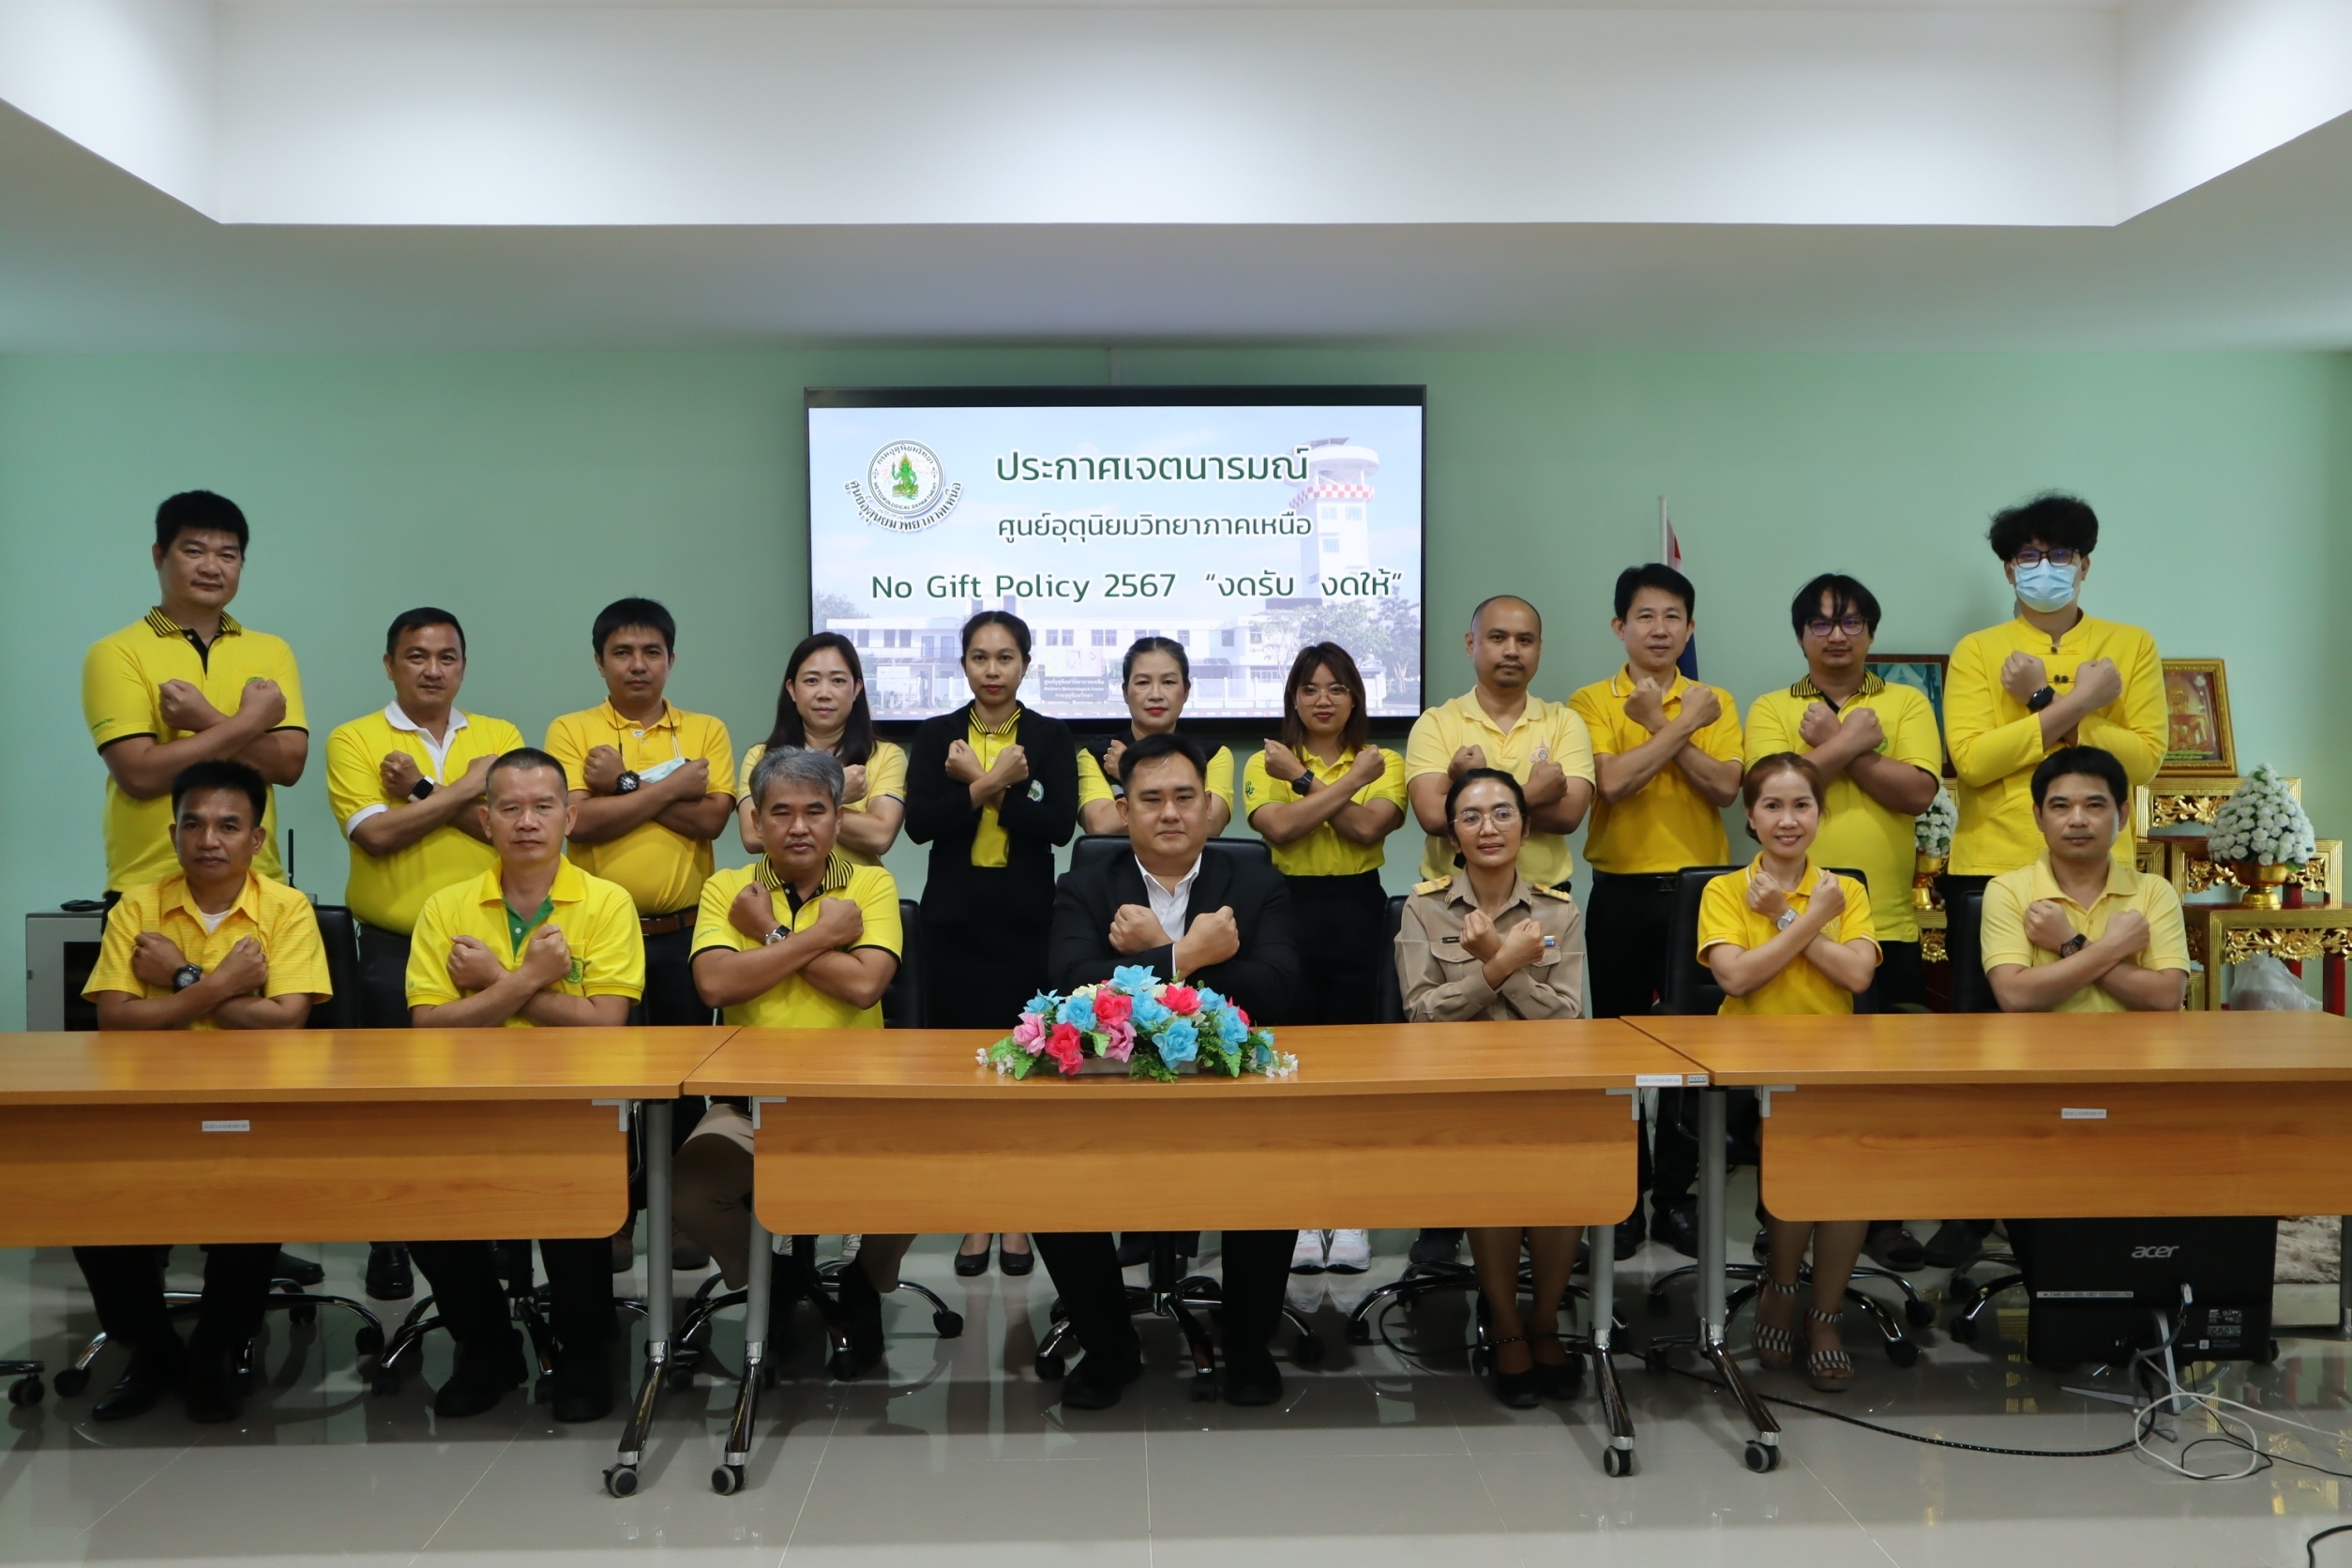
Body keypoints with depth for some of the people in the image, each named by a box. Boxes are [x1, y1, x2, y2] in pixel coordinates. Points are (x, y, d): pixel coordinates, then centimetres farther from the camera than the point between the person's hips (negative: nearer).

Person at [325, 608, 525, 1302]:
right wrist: (467, 787, -11)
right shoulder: (354, 740, 0)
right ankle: (389, 1242, 18)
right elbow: (377, 833, -15)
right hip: (394, 949, -1)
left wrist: (423, 790, -13)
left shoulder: (501, 736, 7)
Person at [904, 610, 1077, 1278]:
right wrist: (993, 784, -16)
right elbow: (919, 822, -8)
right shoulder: (935, 736, 7)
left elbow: (1060, 824, -10)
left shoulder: (1051, 738, 5)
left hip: (1025, 919, -1)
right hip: (956, 918, 1)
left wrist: (980, 786, -14)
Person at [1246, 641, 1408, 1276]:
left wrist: (1305, 778, -9)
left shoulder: (1383, 764, 7)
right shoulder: (1265, 763, 6)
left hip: (1358, 915, 0)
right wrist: (1348, 781, -12)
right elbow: (1278, 826, -13)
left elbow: (1367, 826, -12)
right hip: (1289, 913, 0)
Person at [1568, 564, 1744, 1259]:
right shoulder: (1591, 702, 1)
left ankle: (1676, 1190, 16)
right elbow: (1611, 782, -16)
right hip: (1623, 890, -1)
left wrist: (1660, 724, -12)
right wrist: (1682, 724, -13)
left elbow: (1724, 787, -8)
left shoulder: (1715, 702, 7)